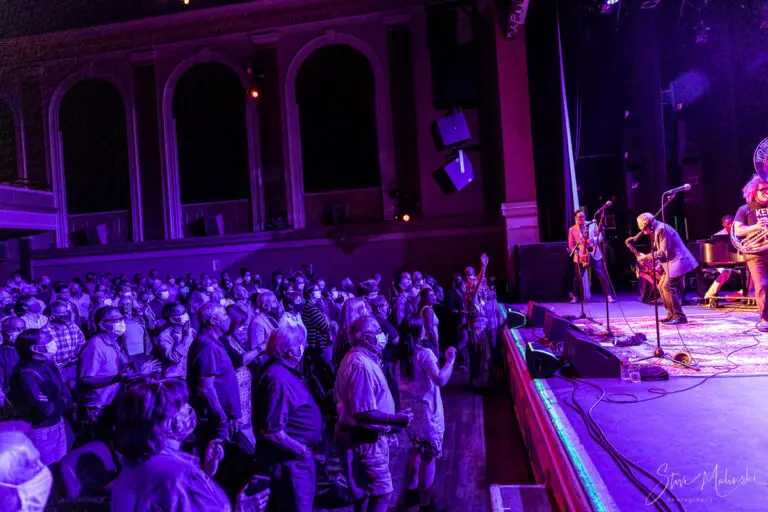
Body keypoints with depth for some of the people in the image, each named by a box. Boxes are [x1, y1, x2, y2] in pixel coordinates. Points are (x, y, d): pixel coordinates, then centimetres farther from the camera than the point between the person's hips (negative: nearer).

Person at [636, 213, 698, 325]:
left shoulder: (661, 229, -17)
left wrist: (646, 257, -13)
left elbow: (663, 252, -20)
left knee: (667, 287, -16)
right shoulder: (656, 230, 16)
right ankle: (672, 315, 17)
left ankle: (680, 317, -12)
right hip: (671, 262, 11)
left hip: (677, 262, -11)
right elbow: (659, 250, 19)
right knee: (661, 286, 12)